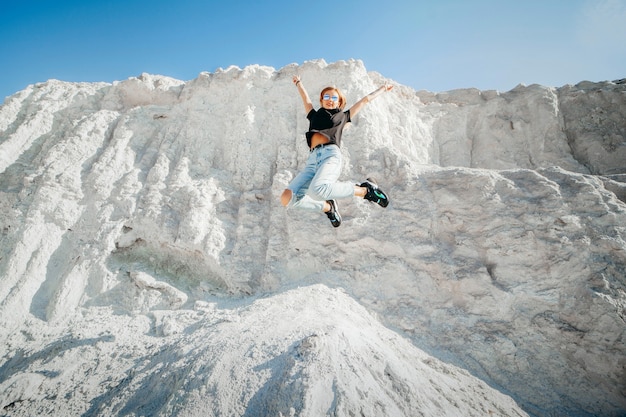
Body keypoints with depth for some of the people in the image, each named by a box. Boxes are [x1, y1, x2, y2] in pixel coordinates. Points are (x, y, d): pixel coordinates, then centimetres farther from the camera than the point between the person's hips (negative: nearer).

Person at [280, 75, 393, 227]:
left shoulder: (343, 116, 26)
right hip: (312, 160, 4)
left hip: (331, 155, -4)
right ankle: (327, 207, 7)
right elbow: (305, 97, 48)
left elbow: (365, 100, 38)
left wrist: (382, 89, 50)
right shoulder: (314, 115, 32)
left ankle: (365, 190, -13)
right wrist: (298, 82, 65)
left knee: (316, 190, -38)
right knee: (286, 198, -18)